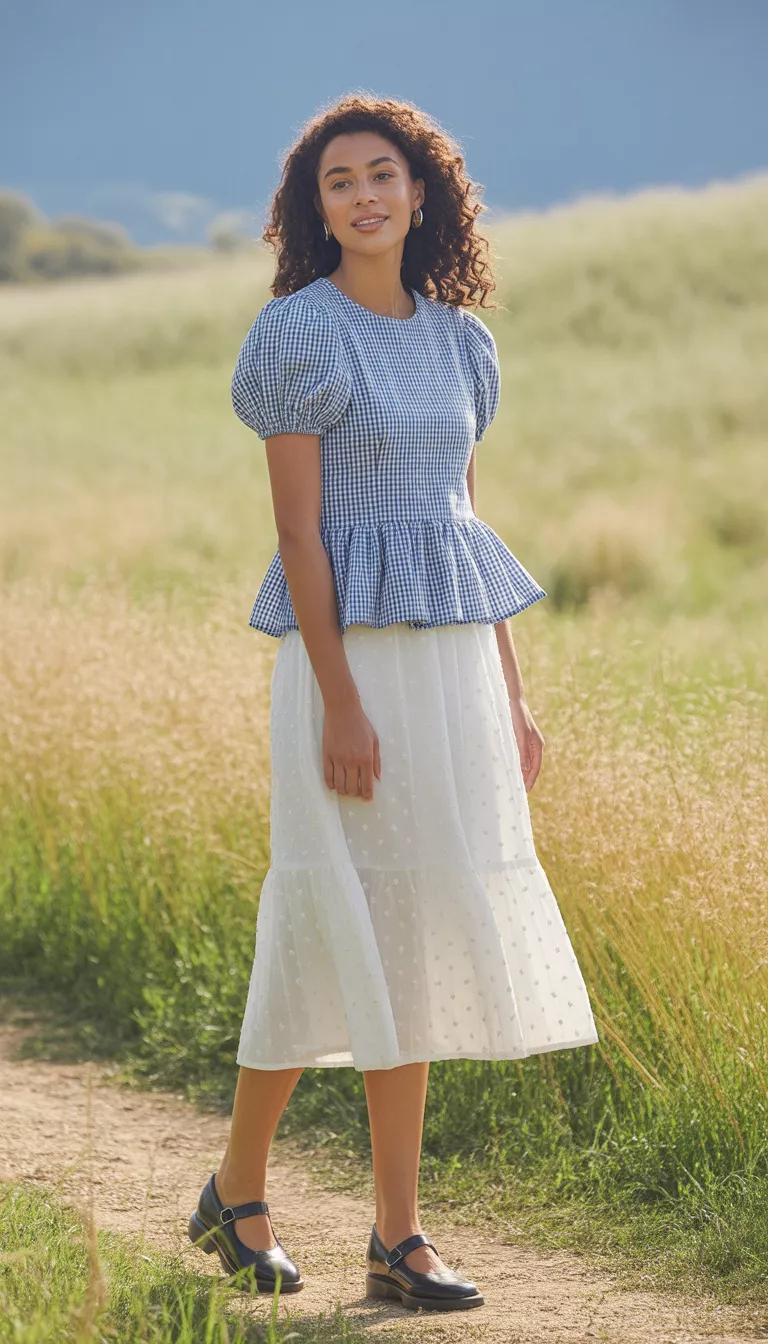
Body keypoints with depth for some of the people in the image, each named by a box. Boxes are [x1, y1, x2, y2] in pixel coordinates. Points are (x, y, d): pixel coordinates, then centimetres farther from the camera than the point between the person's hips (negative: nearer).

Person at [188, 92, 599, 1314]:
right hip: (352, 657, -6)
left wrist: (513, 700, 12)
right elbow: (298, 530, -12)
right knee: (383, 938, -5)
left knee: (421, 941, 6)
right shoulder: (297, 332, -7)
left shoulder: (455, 340, 12)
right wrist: (342, 706, -18)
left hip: (453, 663, 6)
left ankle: (397, 1241, 10)